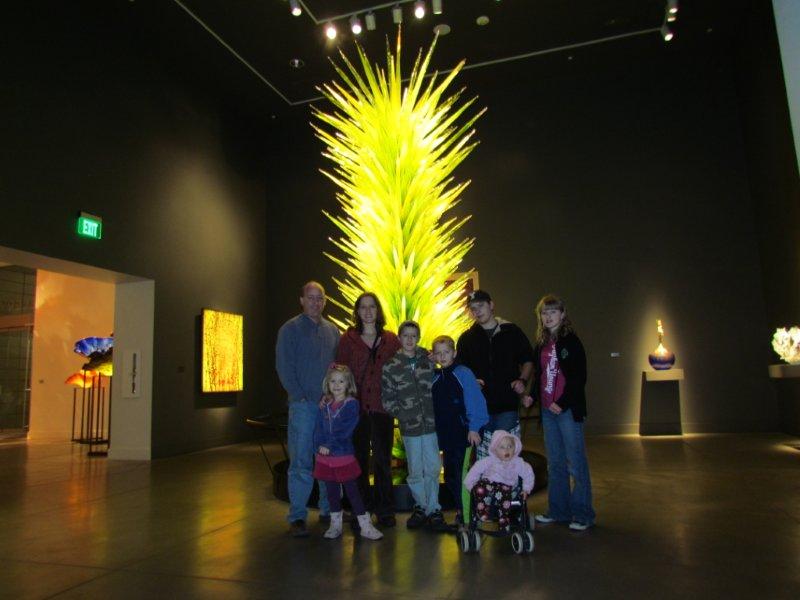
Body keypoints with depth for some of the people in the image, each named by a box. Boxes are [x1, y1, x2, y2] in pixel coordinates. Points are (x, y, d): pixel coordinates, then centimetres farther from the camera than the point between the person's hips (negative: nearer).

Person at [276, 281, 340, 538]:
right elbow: (284, 366, -6)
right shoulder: (290, 329, 0)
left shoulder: (332, 331, 13)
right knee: (300, 462, -3)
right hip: (303, 405, -4)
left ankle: (328, 509, 24)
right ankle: (297, 516, 6)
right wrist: (299, 396, -12)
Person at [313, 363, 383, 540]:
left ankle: (366, 526, 10)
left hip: (344, 455, -4)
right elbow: (318, 428, 4)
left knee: (352, 491, 1)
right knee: (332, 492, 14)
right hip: (325, 458, 4)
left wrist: (330, 445, -18)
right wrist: (319, 445, -11)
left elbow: (345, 431, -15)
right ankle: (335, 525, 28)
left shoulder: (351, 404, -8)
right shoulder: (324, 404, 7)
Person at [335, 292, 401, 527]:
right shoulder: (348, 339, 2)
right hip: (356, 408, 0)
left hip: (382, 408, 0)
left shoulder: (390, 340, 5)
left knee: (382, 459, 6)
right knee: (359, 459, 10)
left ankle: (384, 509, 19)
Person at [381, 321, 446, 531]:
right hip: (409, 427, -1)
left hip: (431, 423, 1)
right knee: (415, 471, 8)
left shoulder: (429, 359, 4)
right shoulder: (390, 366, 0)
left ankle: (433, 509, 17)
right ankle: (420, 507, 26)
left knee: (432, 468, 3)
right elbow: (387, 398, 2)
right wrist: (402, 415, -6)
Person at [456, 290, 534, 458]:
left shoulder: (512, 332, 6)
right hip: (480, 406, 1)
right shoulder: (466, 338, 9)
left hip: (508, 405, -1)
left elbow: (528, 360, 14)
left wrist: (522, 380, -4)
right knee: (483, 457, 3)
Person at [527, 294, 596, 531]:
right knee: (554, 464, 14)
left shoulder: (571, 342, -5)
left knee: (576, 463, 0)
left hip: (568, 409, -6)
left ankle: (582, 514, 11)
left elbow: (579, 377, -10)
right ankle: (558, 510, 24)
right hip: (548, 411, 7)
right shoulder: (541, 344, 13)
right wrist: (532, 395, 3)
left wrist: (562, 403, -15)